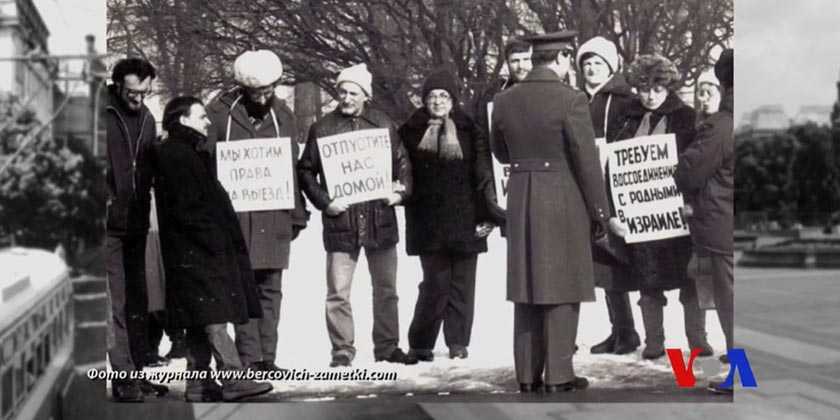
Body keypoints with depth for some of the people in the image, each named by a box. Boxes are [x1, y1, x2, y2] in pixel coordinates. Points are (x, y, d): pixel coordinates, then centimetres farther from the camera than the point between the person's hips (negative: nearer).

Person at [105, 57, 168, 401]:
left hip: (136, 222, 6)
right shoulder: (104, 116, -8)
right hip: (109, 224, -6)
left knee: (137, 302, 10)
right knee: (115, 304, -6)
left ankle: (139, 371, 17)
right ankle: (125, 377, -2)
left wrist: (143, 204, 11)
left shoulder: (146, 118, 11)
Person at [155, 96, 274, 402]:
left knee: (202, 319, 10)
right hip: (196, 250, -10)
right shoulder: (174, 155, -11)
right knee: (214, 314, -13)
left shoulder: (190, 152, 21)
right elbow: (185, 208, -17)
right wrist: (213, 237, -16)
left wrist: (223, 237, 15)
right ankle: (233, 379, -16)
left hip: (200, 250, 10)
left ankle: (199, 386, 13)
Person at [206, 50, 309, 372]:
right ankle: (249, 358, 5)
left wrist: (297, 214, 10)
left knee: (270, 289, 6)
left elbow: (293, 166, 13)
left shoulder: (281, 114, 10)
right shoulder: (221, 112, -3)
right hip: (235, 215, -3)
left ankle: (267, 356, 12)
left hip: (274, 217, 4)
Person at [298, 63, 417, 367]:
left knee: (386, 288, 12)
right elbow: (306, 171, 3)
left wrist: (401, 192, -4)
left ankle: (387, 346, 25)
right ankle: (342, 351, 10)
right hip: (340, 221, -2)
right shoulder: (323, 128, 0)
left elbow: (402, 163, 12)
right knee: (338, 291, -1)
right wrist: (324, 202, -10)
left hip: (380, 219, 3)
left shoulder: (384, 125, 6)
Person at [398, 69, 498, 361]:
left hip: (464, 219, 1)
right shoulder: (411, 131, 5)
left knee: (461, 282, 5)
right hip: (428, 221, -1)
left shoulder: (469, 131, 3)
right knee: (436, 282, -5)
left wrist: (488, 213, -4)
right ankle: (420, 344, 6)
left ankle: (458, 342, 15)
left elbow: (484, 174, 1)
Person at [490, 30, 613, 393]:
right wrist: (599, 211, -4)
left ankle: (527, 375, 14)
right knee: (562, 289, 2)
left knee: (527, 289, 11)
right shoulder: (570, 100, -14)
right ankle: (558, 376, 5)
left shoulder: (505, 100, 3)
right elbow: (587, 161, -12)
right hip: (564, 203, -5)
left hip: (521, 202, 5)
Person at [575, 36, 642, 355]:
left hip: (617, 190, -6)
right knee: (602, 260, 8)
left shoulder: (624, 100, -4)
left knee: (616, 256, -5)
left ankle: (627, 332, 4)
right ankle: (619, 329, 17)